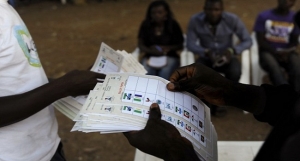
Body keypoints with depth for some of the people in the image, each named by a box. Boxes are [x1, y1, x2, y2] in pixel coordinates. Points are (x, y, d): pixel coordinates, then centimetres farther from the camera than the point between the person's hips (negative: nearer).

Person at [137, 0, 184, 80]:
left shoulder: (173, 25, 2)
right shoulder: (146, 25, 4)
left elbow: (180, 45, 5)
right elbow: (140, 45, 5)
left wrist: (168, 48, -16)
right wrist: (151, 51, -16)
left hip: (169, 57, -1)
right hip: (150, 57, 1)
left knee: (164, 74, -33)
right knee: (146, 74, -31)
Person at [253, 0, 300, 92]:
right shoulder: (263, 16, -1)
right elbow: (261, 41, -4)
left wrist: (288, 51, -14)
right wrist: (276, 52, -16)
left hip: (287, 53, 2)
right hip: (268, 52, -2)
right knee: (274, 68, -37)